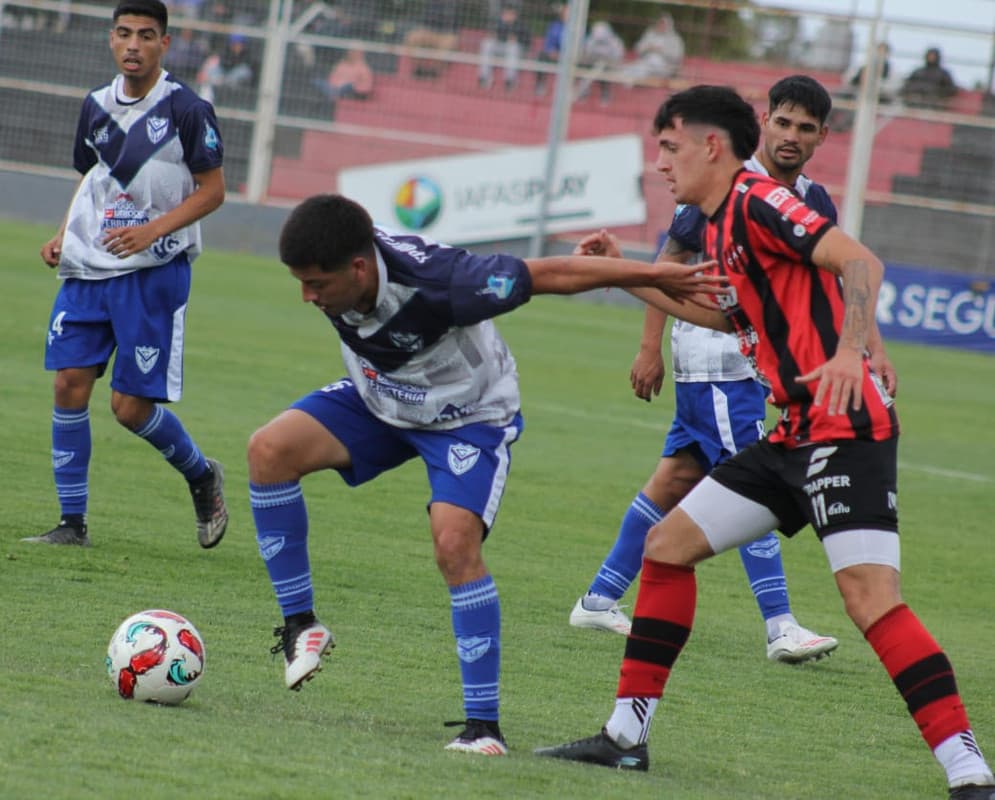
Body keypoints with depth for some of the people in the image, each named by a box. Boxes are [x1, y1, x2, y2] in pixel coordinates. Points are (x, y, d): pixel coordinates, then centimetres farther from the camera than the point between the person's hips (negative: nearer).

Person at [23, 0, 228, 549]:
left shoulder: (186, 110, -8)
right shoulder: (97, 106, 9)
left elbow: (212, 190, -7)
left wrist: (152, 231, -19)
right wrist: (64, 236, 8)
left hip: (154, 272, -5)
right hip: (88, 270, 5)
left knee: (131, 406, -6)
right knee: (69, 385, -4)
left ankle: (201, 475, 23)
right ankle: (72, 523, 4)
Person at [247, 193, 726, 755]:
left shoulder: (436, 282, -39)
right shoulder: (332, 264, -24)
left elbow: (549, 275, -28)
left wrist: (654, 276, -18)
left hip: (470, 416, -6)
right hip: (379, 398, 6)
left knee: (455, 544, -25)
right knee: (271, 449, -16)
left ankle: (484, 724, -17)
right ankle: (300, 624, -3)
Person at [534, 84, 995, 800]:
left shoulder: (758, 200, -10)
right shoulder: (721, 226, 18)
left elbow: (861, 262, -21)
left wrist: (851, 350, -36)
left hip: (844, 428, -10)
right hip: (797, 436, 10)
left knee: (870, 596, -22)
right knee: (669, 543, 13)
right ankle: (627, 735, 20)